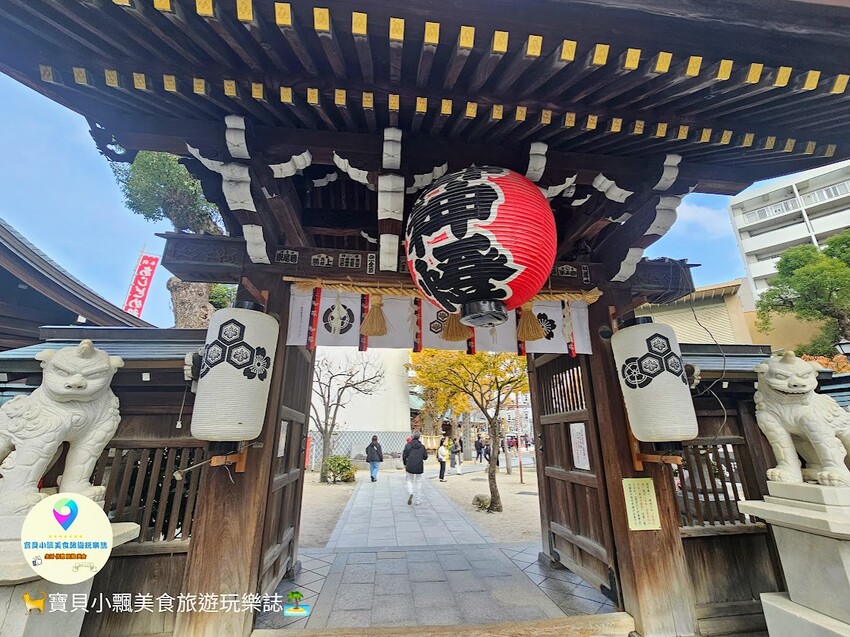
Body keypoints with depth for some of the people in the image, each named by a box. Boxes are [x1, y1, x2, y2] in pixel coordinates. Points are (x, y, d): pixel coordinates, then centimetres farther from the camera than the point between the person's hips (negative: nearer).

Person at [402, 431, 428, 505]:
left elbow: (404, 456, -6)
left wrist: (405, 464, 11)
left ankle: (410, 493, -11)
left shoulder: (408, 445, -7)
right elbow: (425, 457, 2)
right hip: (419, 467, 1)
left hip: (410, 467, -1)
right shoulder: (422, 446, -2)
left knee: (410, 481, 16)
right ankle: (418, 500, 15)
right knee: (418, 482, 13)